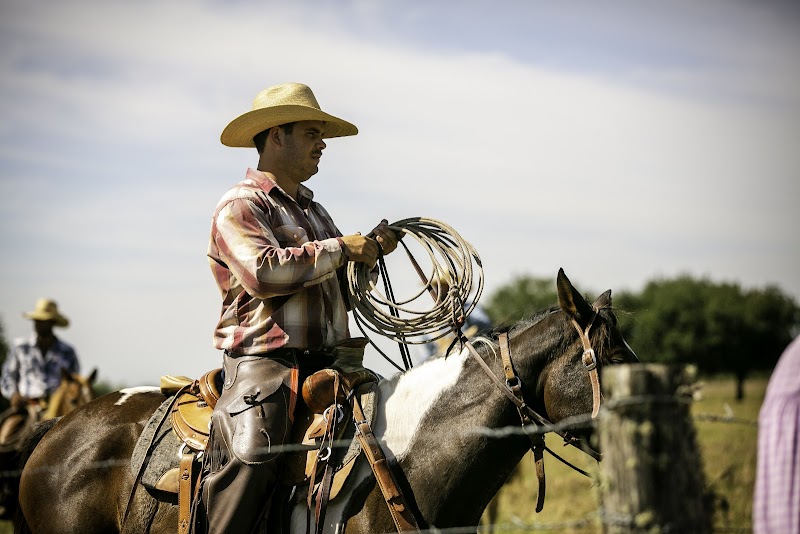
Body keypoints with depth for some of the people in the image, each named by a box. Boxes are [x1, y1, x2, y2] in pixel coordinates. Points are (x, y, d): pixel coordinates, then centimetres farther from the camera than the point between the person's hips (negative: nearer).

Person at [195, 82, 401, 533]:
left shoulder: (314, 211, 25)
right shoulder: (241, 205, -3)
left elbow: (341, 288, 29)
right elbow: (263, 271, -21)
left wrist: (370, 250, 10)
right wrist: (340, 249, -13)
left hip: (325, 358, 8)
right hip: (264, 359, -8)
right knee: (249, 454, -28)